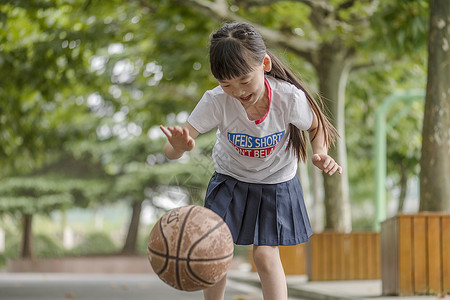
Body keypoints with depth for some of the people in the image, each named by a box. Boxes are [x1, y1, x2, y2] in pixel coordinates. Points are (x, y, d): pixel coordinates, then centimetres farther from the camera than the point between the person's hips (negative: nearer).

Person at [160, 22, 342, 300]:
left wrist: (321, 153, -25)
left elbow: (316, 126, -4)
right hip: (230, 181, 1)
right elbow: (172, 148, -34)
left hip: (276, 183, -1)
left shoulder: (289, 98, -27)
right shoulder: (216, 102, -28)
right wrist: (179, 146, -59)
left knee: (266, 255, -12)